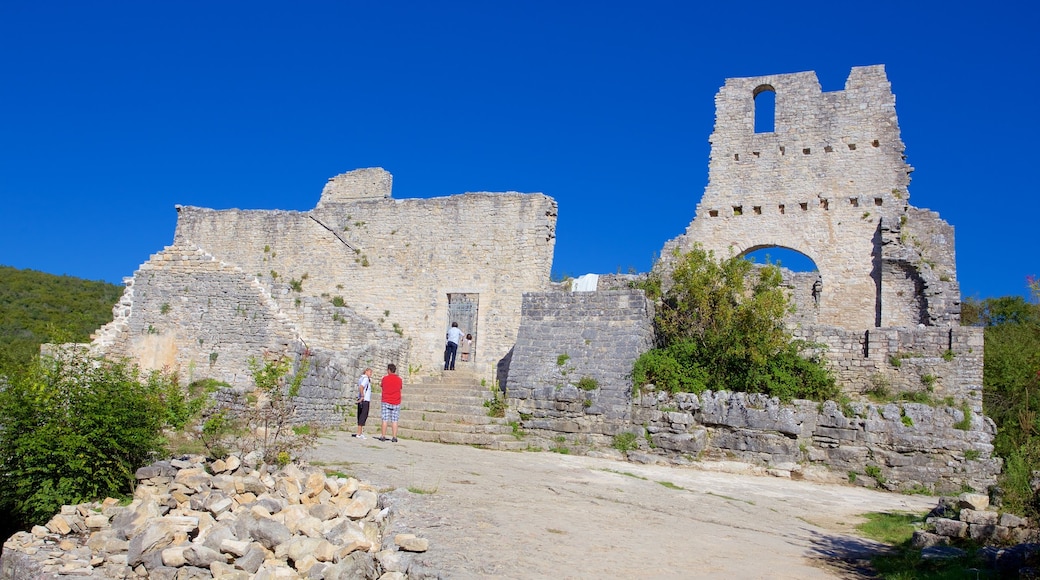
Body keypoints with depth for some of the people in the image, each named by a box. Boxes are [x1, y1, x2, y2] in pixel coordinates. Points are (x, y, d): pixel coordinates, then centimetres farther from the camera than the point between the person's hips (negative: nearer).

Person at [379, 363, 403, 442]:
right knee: (394, 421, 1)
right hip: (396, 403, 1)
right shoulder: (399, 380, -1)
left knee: (385, 420, 3)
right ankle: (394, 437, -2)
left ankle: (383, 436, 2)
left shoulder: (385, 379, -4)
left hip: (386, 402, -1)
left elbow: (381, 385, 11)